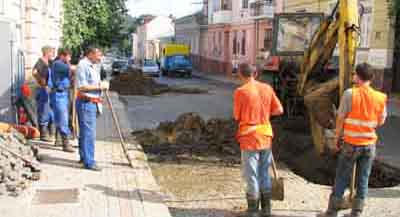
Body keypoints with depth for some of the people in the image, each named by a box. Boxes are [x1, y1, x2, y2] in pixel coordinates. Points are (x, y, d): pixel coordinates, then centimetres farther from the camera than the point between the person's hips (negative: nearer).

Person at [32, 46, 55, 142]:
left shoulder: (48, 63, 14)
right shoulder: (40, 62, -11)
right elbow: (34, 72, -29)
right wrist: (41, 83, -21)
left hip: (48, 91, 9)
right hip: (43, 91, -9)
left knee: (52, 114, 14)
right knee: (43, 113, -2)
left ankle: (51, 134, 23)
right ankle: (44, 135, 5)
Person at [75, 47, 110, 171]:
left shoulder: (92, 66, 16)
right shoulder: (83, 65, -15)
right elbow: (81, 87, -22)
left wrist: (102, 85, 9)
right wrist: (99, 86, -18)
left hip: (93, 103, 10)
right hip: (86, 103, -10)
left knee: (85, 131, 18)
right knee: (89, 133, -8)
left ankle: (84, 157, 30)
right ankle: (89, 162, -3)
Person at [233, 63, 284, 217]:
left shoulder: (240, 91, -12)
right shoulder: (267, 88, 1)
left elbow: (236, 117, -6)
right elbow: (279, 110, 5)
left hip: (249, 138, -5)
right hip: (265, 137, 5)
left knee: (251, 175, 5)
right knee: (264, 173, 16)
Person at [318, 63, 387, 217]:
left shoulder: (350, 94, -12)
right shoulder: (380, 97, -2)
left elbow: (340, 119, -8)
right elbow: (381, 121, 8)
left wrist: (337, 138, 4)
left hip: (351, 143, -3)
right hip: (369, 144, 3)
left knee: (342, 179, 7)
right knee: (363, 180, 12)